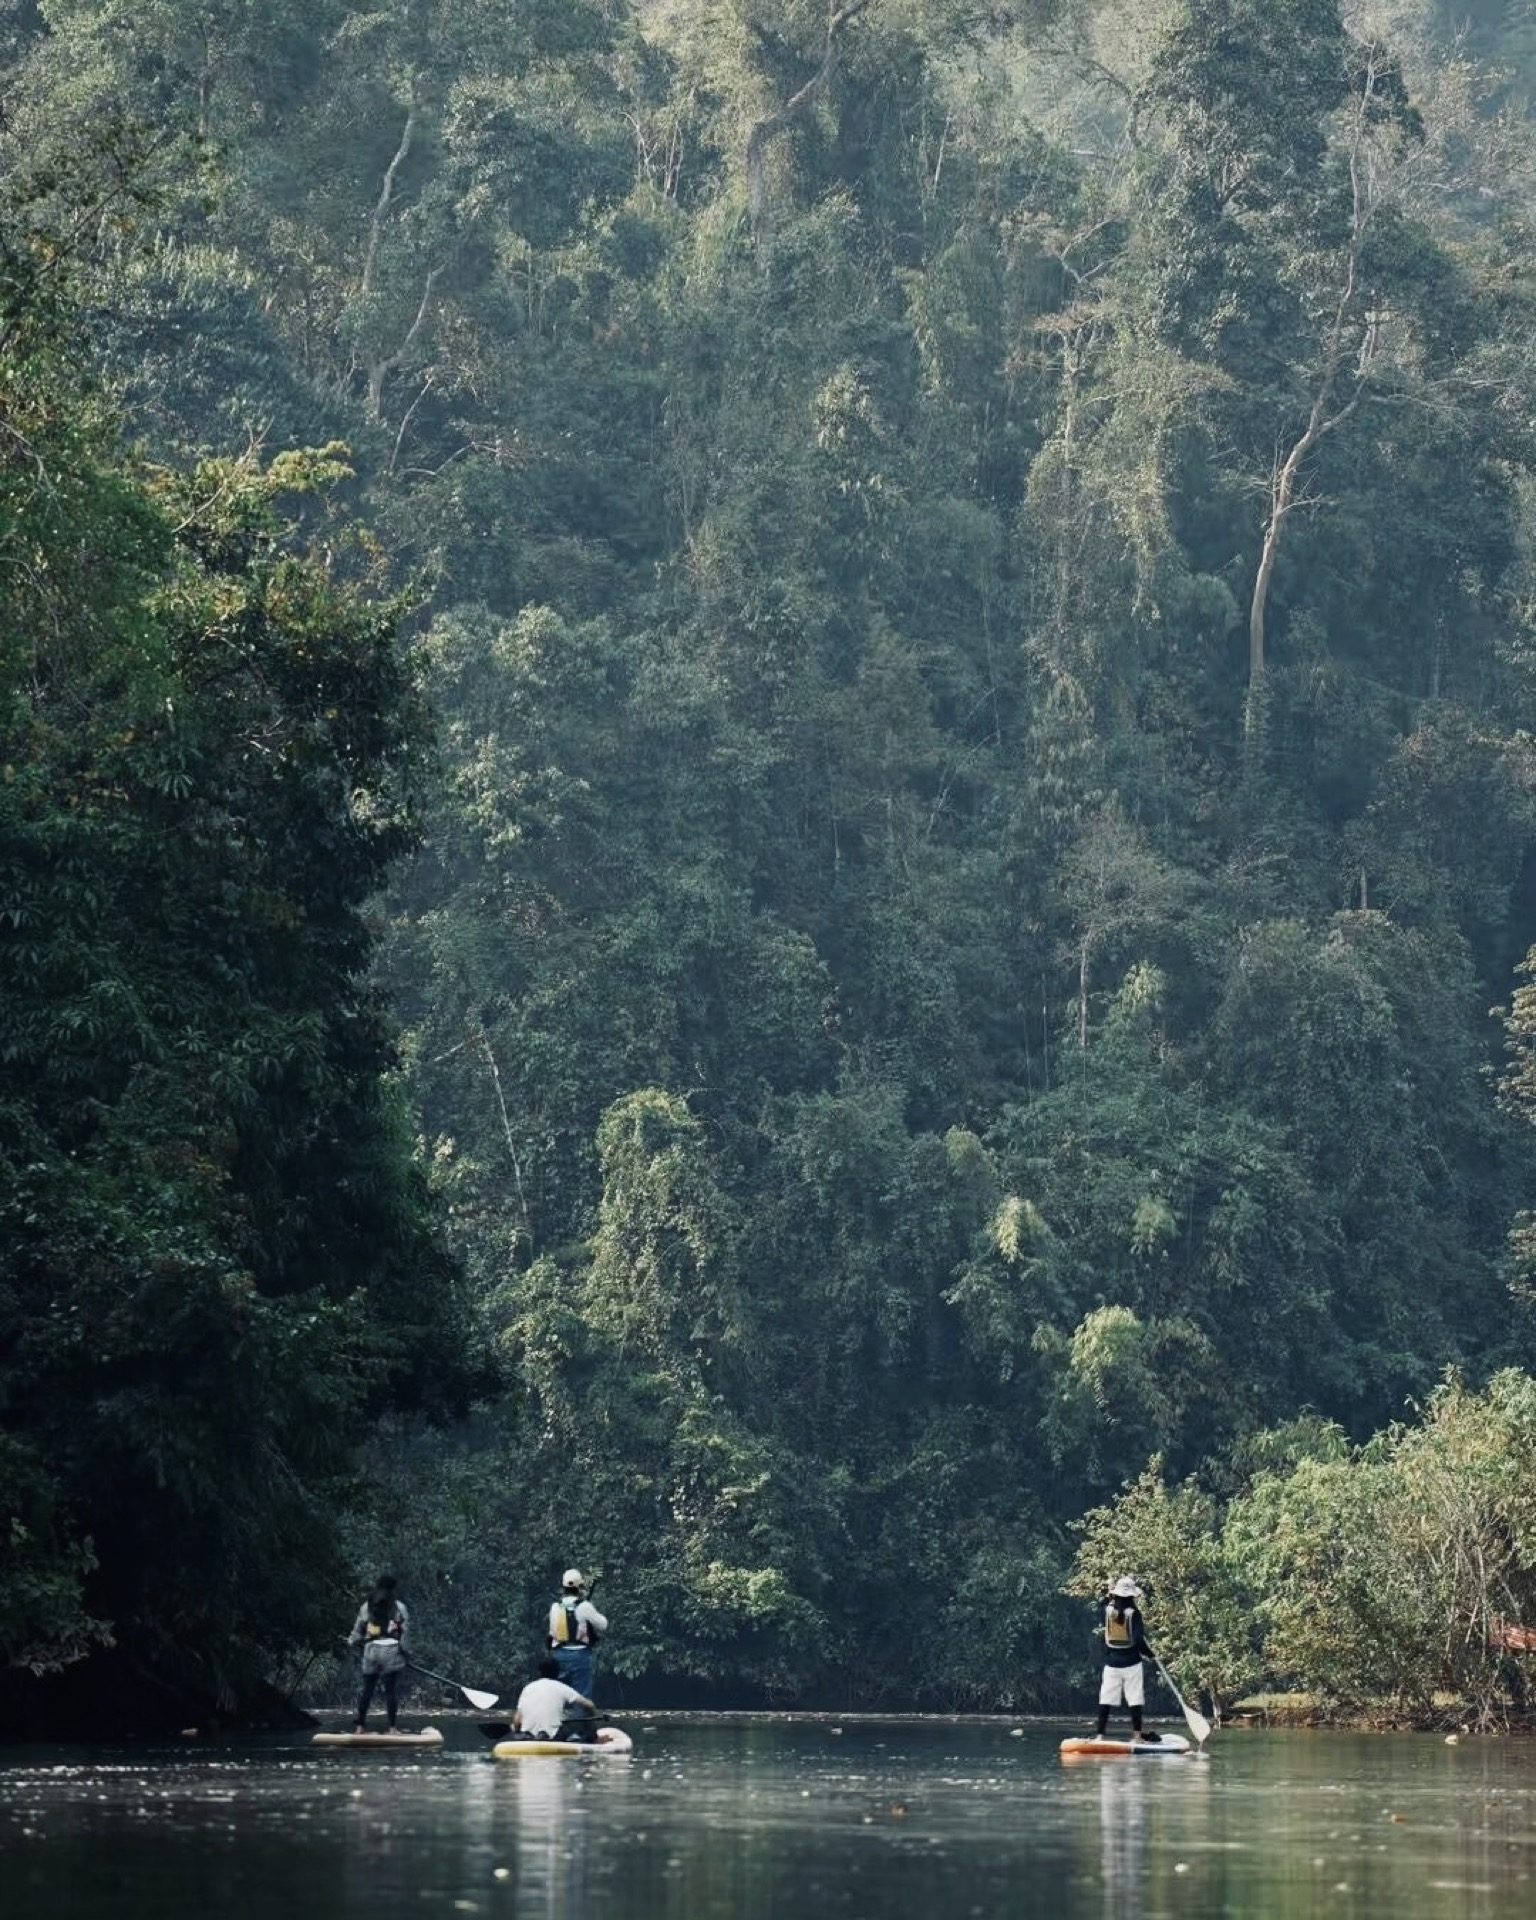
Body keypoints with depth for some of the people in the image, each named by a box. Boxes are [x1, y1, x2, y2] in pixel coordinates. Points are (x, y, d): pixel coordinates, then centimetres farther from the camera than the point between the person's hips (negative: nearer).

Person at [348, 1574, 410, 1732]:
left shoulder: (366, 1606, 8)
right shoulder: (398, 1606, 0)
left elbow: (358, 1629, 13)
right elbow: (405, 1630, -3)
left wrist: (352, 1642, 32)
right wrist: (403, 1649, 6)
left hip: (371, 1650, 3)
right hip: (391, 1650, -3)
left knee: (367, 1689, 10)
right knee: (391, 1689, 1)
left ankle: (361, 1726, 12)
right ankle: (391, 1726, -1)